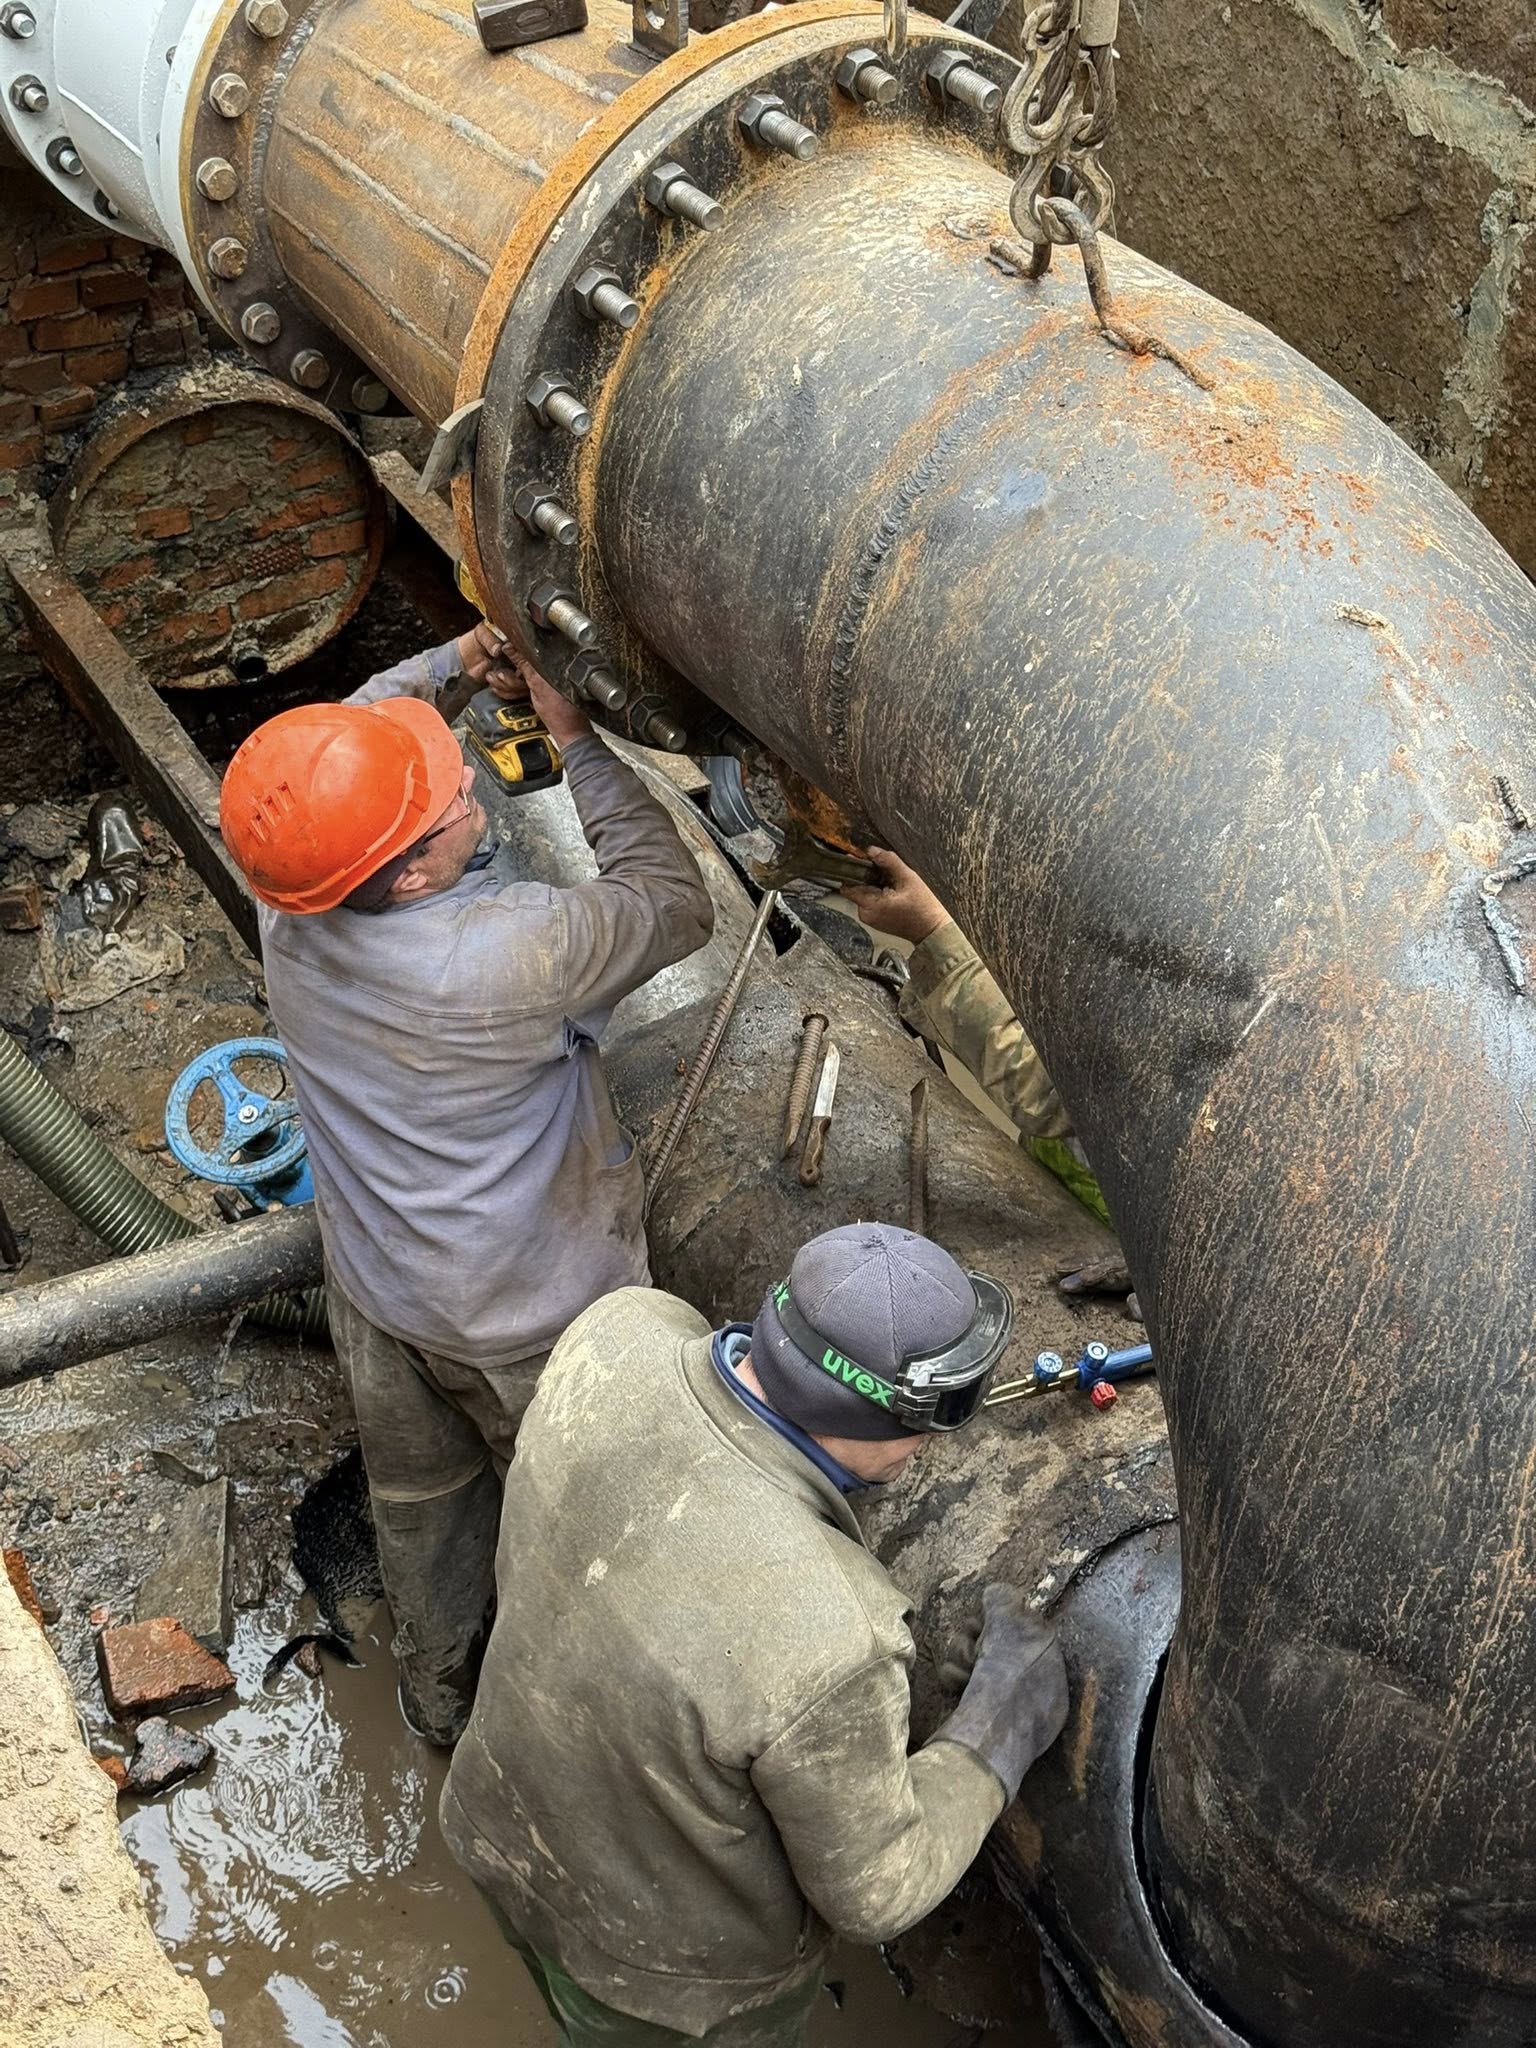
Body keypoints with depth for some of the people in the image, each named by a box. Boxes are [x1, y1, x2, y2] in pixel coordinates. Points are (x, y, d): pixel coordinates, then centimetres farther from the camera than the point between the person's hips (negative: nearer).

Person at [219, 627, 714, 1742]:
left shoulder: (288, 901, -21)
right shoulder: (514, 954, -39)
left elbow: (352, 737, 1)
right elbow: (677, 904, -20)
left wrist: (451, 663, -10)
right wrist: (576, 737, -18)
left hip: (376, 1286, 5)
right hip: (532, 1309, -5)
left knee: (418, 1492, 29)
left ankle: (440, 1689, 54)